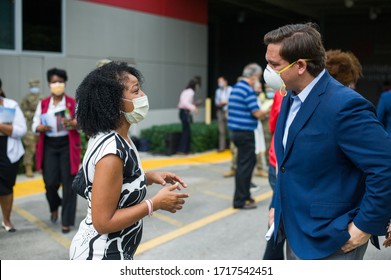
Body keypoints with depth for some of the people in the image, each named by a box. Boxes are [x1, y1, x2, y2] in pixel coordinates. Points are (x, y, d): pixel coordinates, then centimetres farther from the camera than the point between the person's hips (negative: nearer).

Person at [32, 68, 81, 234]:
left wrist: (72, 123, -24)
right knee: (50, 182, -3)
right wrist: (40, 127, -16)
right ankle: (54, 207, 32)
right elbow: (35, 124, 7)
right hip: (49, 146, 2)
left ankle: (67, 221, 9)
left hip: (68, 146, -2)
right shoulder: (43, 104, 7)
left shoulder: (73, 103, -1)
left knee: (68, 183, -1)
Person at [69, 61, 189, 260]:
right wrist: (155, 203, -20)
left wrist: (149, 177, 2)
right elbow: (103, 222, -25)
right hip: (102, 256, -9)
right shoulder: (111, 151, -27)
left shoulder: (113, 137, 1)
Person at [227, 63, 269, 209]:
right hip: (245, 133, -9)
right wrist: (268, 111, 2)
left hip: (236, 131, 9)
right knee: (245, 166, -1)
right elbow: (257, 113, -17)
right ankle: (240, 201, 6)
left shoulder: (235, 88, 13)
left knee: (250, 161, 19)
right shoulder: (248, 90, -15)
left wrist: (261, 112, 18)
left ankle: (244, 194, 27)